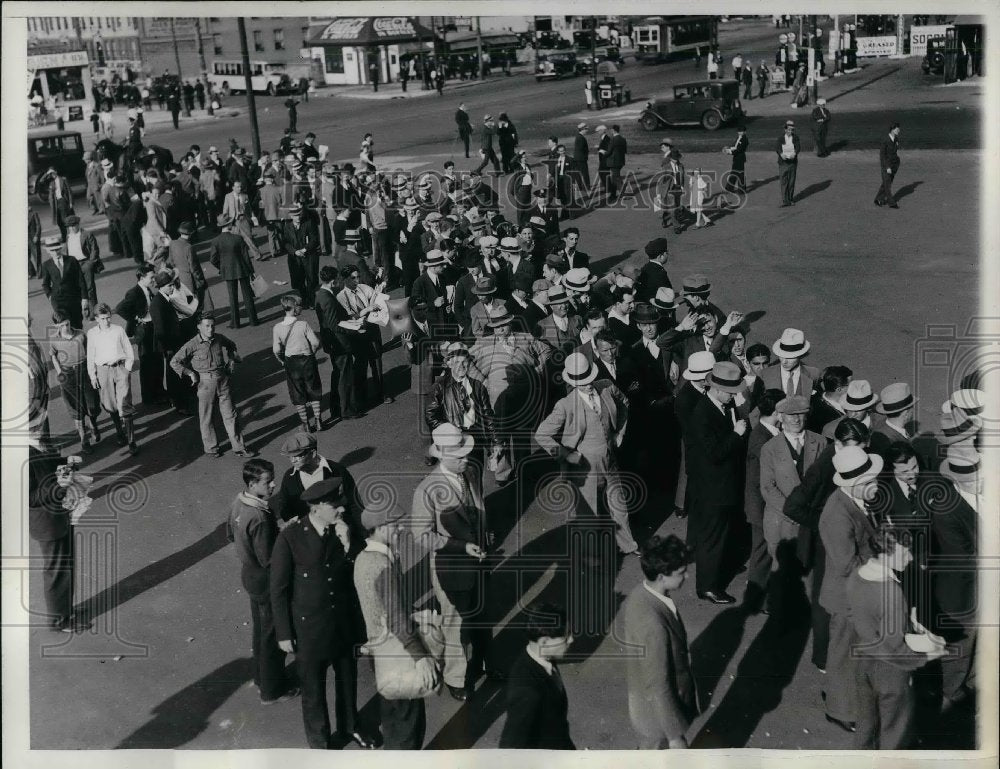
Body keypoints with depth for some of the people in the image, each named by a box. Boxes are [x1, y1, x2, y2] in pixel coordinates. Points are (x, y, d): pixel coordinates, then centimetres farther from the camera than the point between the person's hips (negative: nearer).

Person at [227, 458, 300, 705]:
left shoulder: (238, 502, -5)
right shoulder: (260, 518, -33)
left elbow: (231, 534, 11)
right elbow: (268, 560, -28)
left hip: (249, 572, 9)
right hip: (266, 580, -9)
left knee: (260, 628, 26)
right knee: (273, 634, 9)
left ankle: (261, 678, 44)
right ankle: (272, 690, 25)